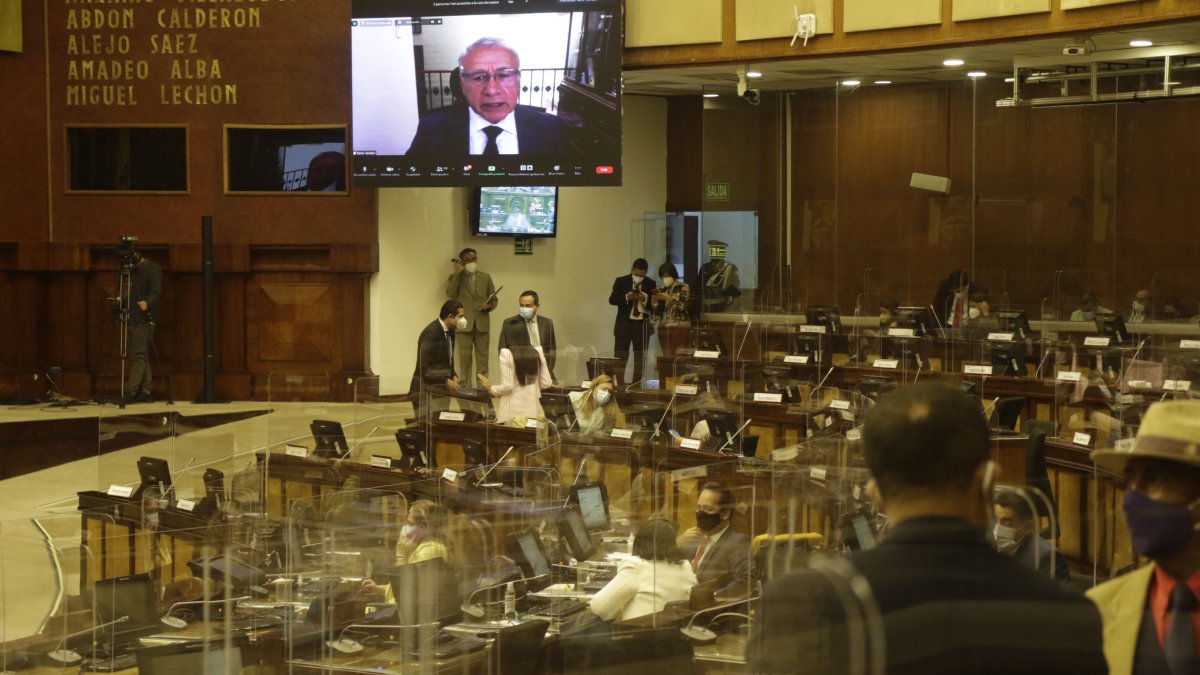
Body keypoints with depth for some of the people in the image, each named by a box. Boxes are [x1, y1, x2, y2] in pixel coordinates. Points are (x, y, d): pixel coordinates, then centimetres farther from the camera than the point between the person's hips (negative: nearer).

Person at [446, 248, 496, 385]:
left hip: (482, 324, 2)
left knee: (482, 359, 1)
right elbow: (450, 294, -11)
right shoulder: (455, 278, 7)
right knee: (464, 359, -2)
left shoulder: (486, 277, 13)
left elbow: (494, 299, 13)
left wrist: (489, 305, -10)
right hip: (464, 324, -2)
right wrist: (457, 273, -12)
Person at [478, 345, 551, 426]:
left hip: (514, 411, -4)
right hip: (534, 410, 4)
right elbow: (546, 383, 6)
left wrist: (490, 388, 7)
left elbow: (507, 386, -11)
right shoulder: (537, 352, 7)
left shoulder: (506, 354, -6)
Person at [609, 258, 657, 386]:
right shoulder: (621, 281, 1)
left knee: (640, 358, 4)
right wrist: (626, 297, -20)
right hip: (624, 324, -1)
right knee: (620, 357, -2)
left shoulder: (650, 284, 3)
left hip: (643, 325, 1)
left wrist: (645, 300, -19)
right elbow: (612, 299, -5)